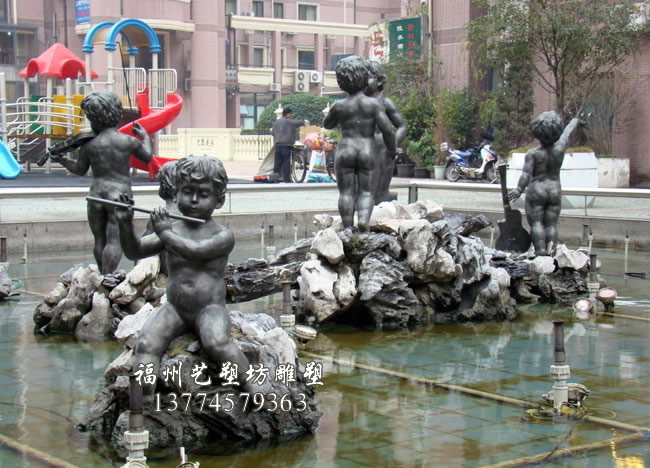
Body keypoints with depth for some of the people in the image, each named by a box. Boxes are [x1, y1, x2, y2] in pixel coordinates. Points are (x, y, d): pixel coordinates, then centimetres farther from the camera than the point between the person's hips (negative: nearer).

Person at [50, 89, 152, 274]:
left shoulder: (89, 145, -2)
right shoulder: (129, 141, -3)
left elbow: (79, 169, 12)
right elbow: (147, 157, 13)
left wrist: (63, 159, 30)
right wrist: (145, 137, 31)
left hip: (96, 194, 2)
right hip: (120, 194, -2)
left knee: (99, 240, 14)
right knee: (114, 240, -5)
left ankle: (103, 277, 23)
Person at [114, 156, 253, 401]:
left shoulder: (222, 235, -3)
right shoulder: (171, 230, 10)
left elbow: (196, 251, -22)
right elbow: (135, 251, 4)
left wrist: (165, 234, -16)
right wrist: (126, 226, -13)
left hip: (210, 309, -4)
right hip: (174, 309, 4)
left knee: (217, 342, -32)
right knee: (146, 342, -21)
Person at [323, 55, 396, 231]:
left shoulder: (339, 106, -2)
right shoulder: (374, 103, -5)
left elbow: (327, 124, 16)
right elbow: (387, 129, -9)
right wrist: (392, 149, 6)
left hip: (345, 152, 0)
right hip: (368, 153, 0)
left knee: (346, 193, 4)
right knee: (366, 192, 3)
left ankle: (347, 229, -2)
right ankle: (364, 220, -21)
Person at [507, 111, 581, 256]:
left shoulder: (533, 154, -12)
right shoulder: (559, 149, -5)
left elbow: (526, 173, -20)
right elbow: (568, 132, 13)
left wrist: (519, 190, -21)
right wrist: (575, 121, 29)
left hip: (536, 191, -3)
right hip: (555, 191, 3)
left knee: (536, 223, -2)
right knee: (551, 224, 6)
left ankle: (540, 251, -12)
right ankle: (550, 250, -2)